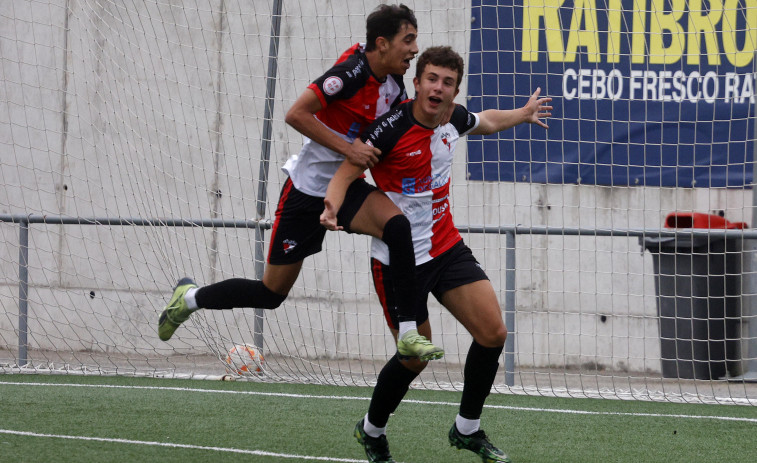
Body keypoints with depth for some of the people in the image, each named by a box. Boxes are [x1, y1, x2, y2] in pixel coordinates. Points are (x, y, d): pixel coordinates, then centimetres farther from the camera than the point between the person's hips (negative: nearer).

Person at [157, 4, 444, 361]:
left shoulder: (393, 86, 1)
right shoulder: (352, 73, -22)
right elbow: (296, 114, -25)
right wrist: (348, 148, -27)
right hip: (308, 188, -6)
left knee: (399, 228, -26)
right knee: (272, 292, 5)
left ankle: (408, 335, -24)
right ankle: (190, 297, 31)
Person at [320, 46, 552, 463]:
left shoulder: (454, 120, 0)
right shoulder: (391, 128, -21)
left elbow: (486, 122, 25)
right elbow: (345, 174, -23)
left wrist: (523, 114, 40)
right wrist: (331, 208, -44)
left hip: (447, 248, 6)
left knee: (493, 333, -5)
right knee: (415, 357, -1)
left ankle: (467, 429, 14)